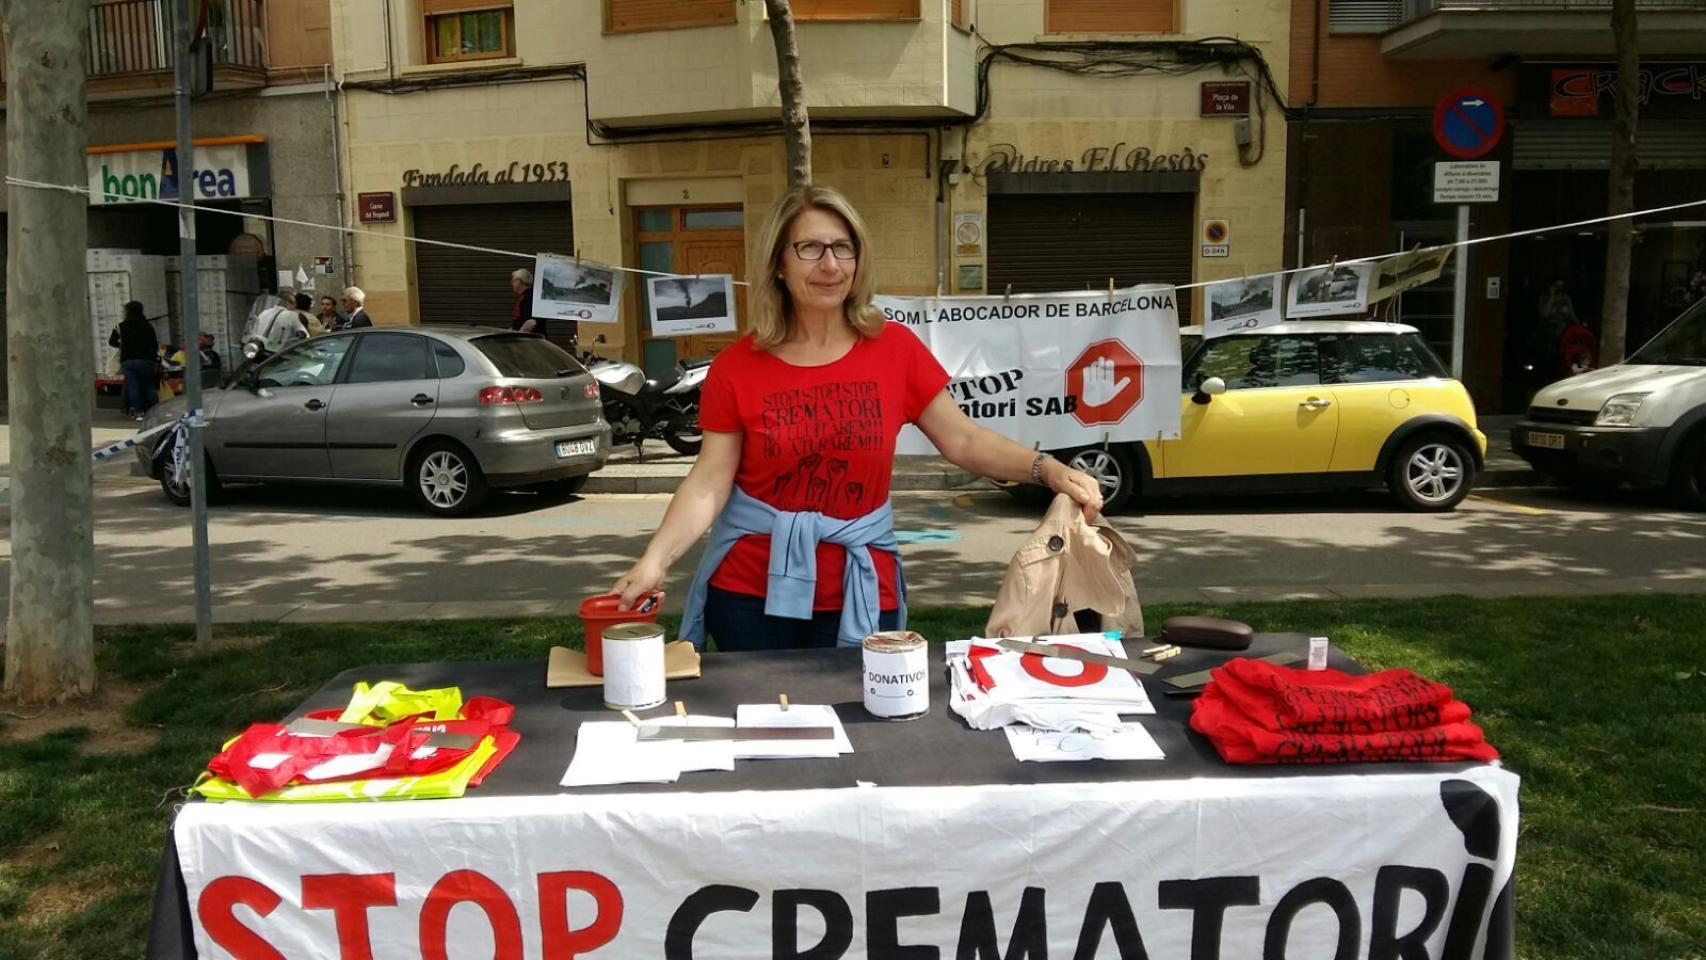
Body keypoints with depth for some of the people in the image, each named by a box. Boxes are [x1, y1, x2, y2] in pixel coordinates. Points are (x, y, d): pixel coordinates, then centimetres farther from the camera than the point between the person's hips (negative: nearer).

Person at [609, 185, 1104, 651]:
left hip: (860, 595, 1)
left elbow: (963, 440, -1)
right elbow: (708, 485, -7)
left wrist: (1046, 468, -15)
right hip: (751, 591, 0)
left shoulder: (895, 348, -4)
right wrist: (654, 560, -20)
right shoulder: (736, 367, -5)